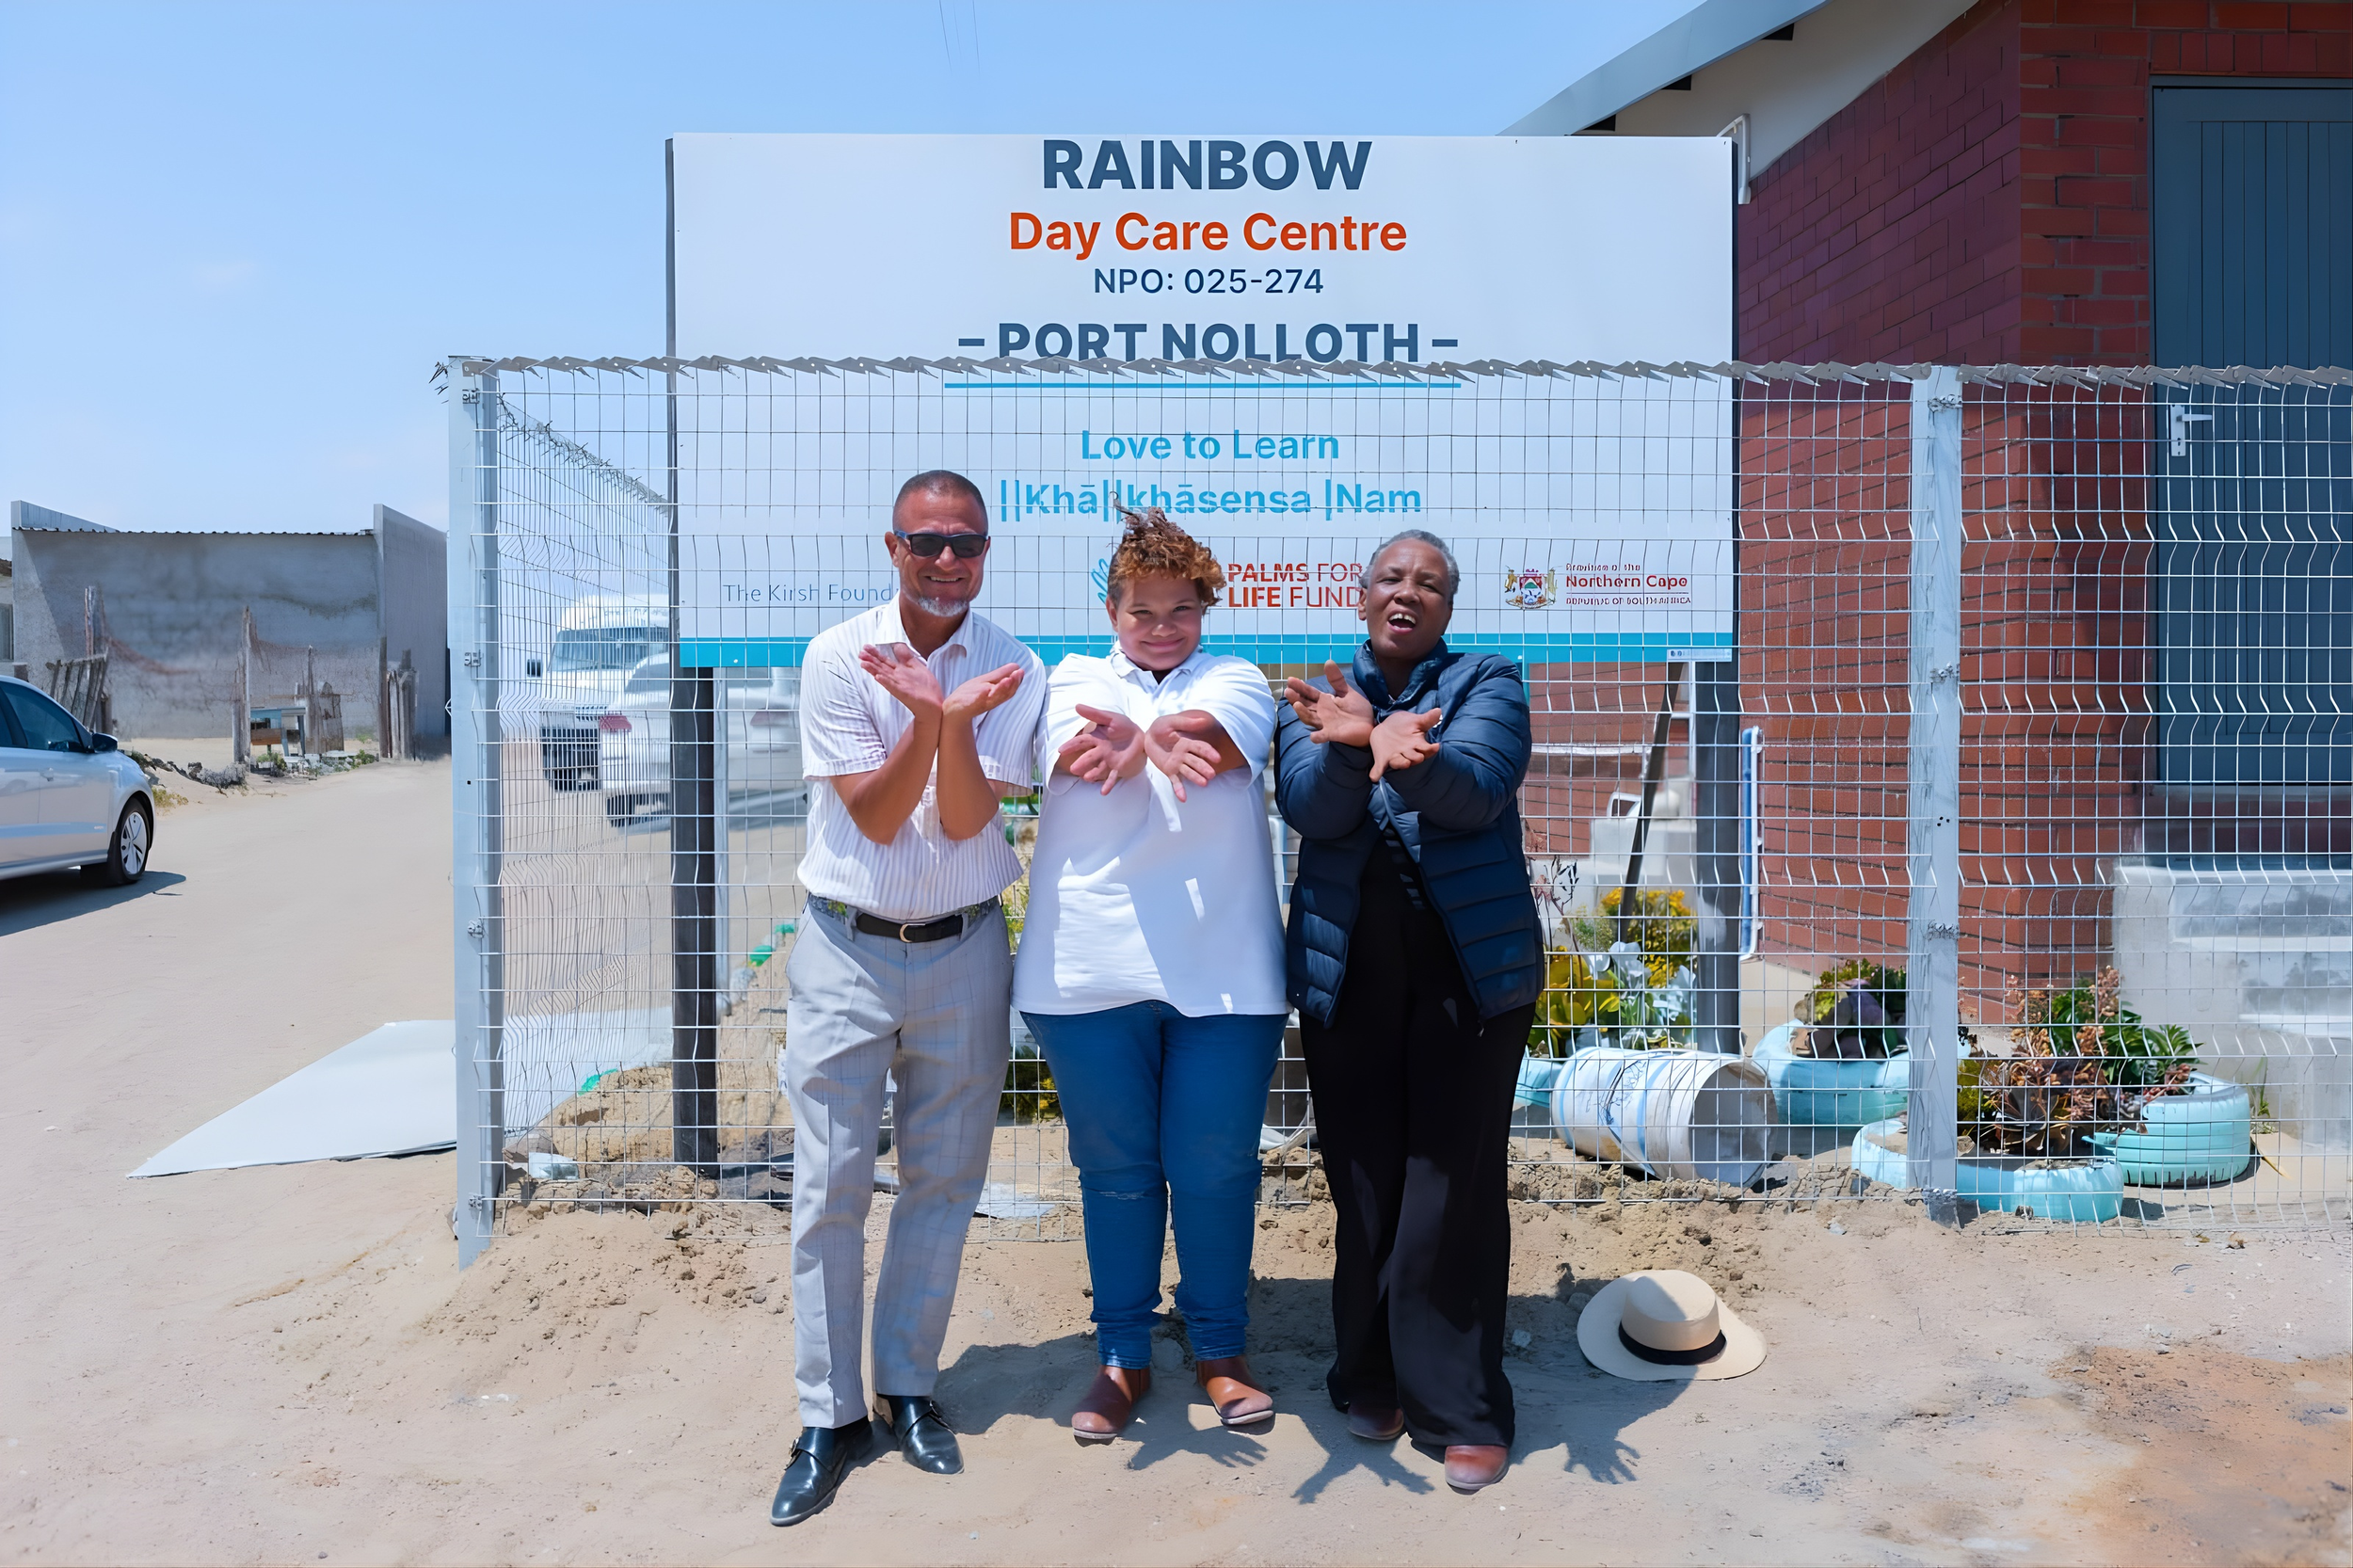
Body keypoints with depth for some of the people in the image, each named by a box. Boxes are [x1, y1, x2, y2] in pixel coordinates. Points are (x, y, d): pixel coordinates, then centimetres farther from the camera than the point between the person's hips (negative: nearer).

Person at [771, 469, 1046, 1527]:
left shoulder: (1013, 672, -4)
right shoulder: (837, 657, -6)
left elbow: (964, 820, -12)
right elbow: (876, 817, -13)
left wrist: (948, 717, -29)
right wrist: (931, 716, -28)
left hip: (962, 951, 1)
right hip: (847, 949, -1)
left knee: (943, 1182, 10)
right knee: (829, 1185, 1)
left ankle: (908, 1389, 27)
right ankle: (830, 1416, 16)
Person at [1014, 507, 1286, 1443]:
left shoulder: (1236, 680, 12)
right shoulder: (1075, 680, 13)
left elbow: (1213, 735, -13)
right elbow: (1077, 745, -11)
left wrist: (1135, 743, -35)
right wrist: (1163, 747, -34)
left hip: (1223, 971, 0)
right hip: (1090, 969, 1)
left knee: (1215, 1170, 6)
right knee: (1114, 1170, 9)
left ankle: (1219, 1351, 26)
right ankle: (1123, 1356, 26)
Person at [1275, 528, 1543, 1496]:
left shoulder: (1487, 683, 5)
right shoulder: (1321, 696, 10)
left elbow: (1475, 790, -15)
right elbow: (1308, 807, -7)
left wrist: (1392, 742, -34)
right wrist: (1358, 743, -28)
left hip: (1469, 969, -2)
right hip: (1346, 973, 2)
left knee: (1453, 1189, -2)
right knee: (1363, 1185, 8)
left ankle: (1461, 1408, 10)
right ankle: (1372, 1379, 25)